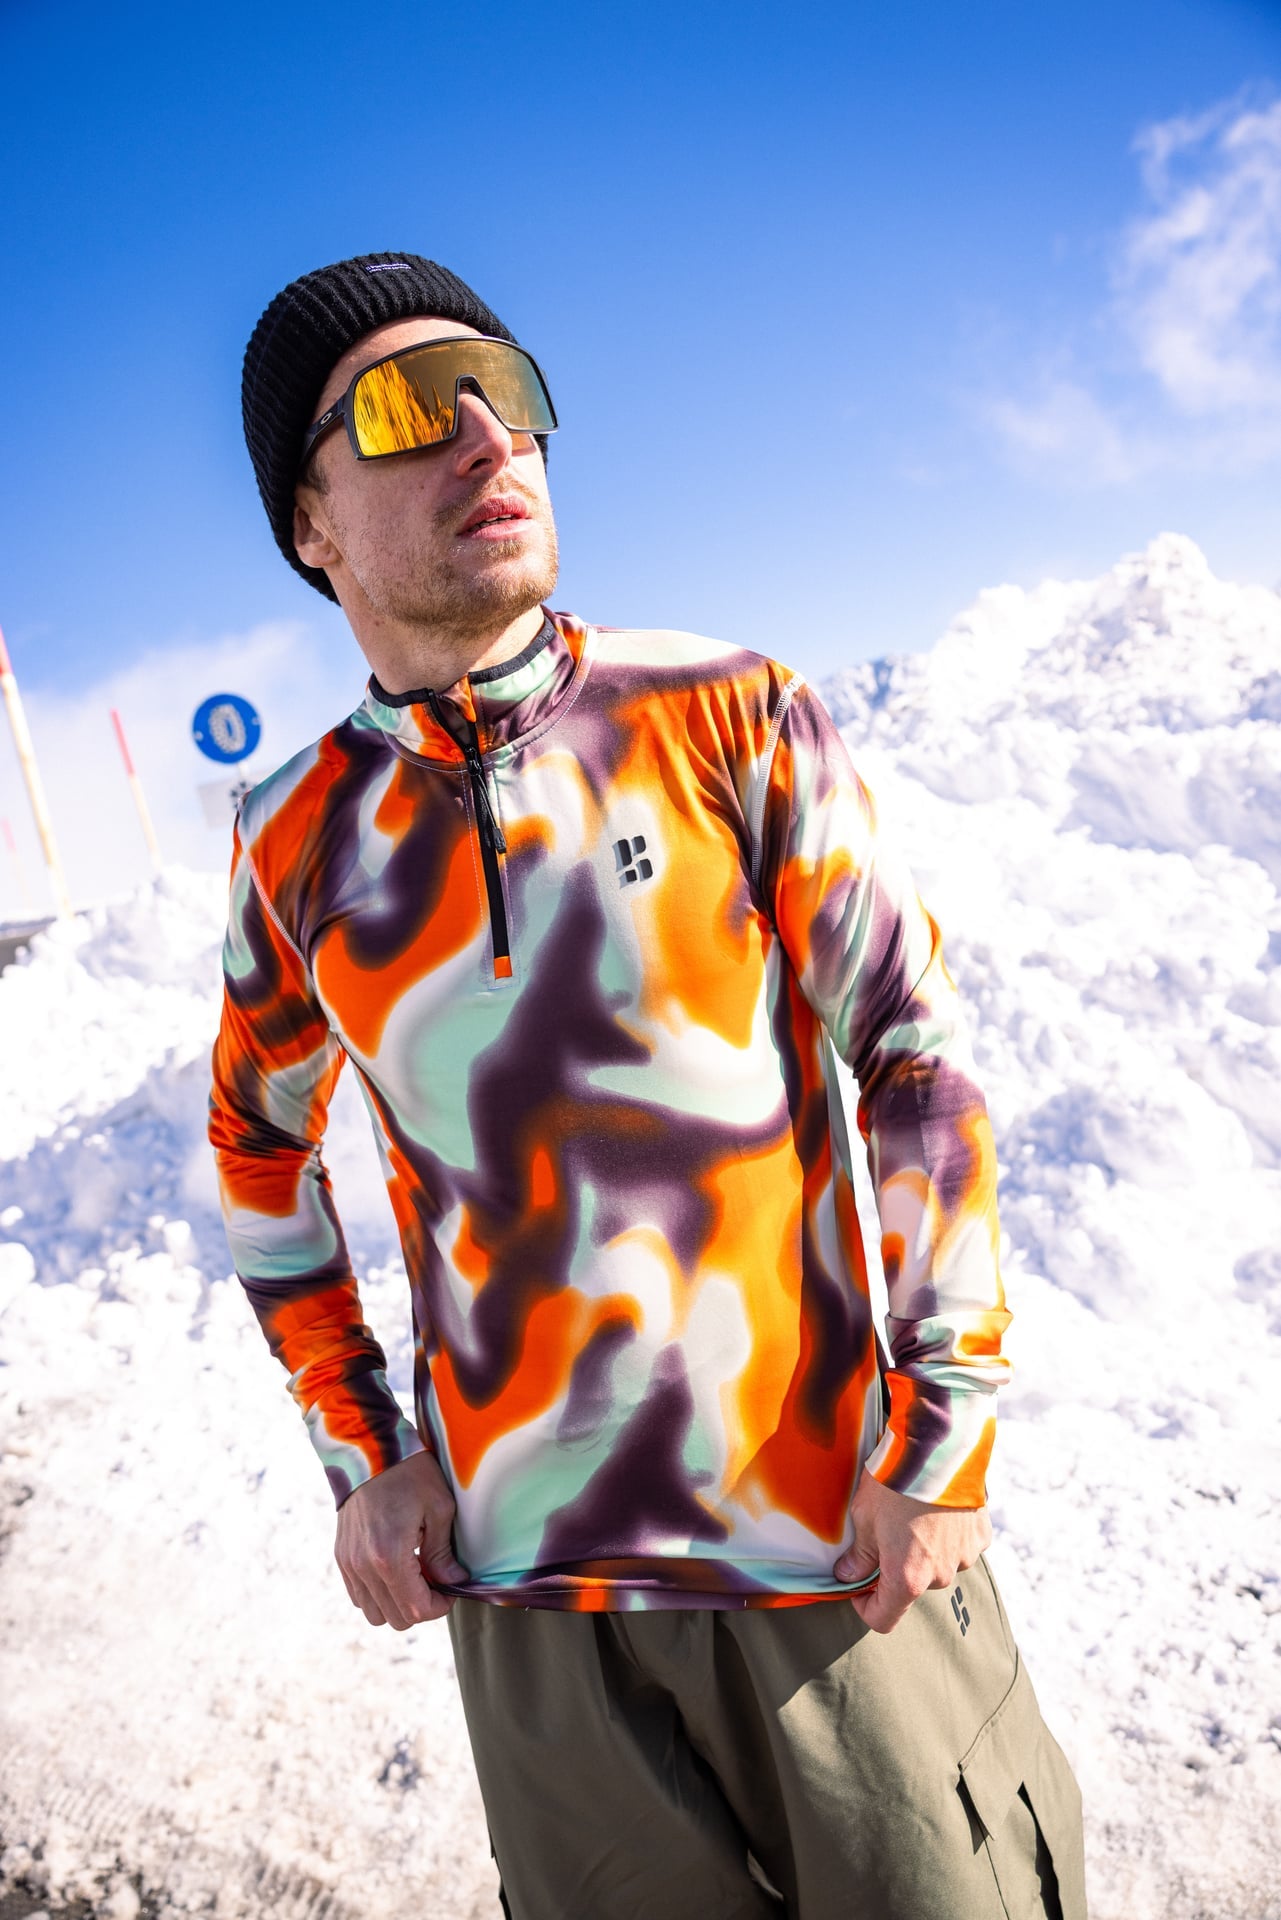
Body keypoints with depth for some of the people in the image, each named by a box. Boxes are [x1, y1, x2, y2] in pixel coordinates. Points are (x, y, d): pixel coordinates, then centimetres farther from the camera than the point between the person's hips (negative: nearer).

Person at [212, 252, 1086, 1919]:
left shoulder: (730, 720, -7)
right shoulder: (300, 843, -1)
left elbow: (921, 1059, -6)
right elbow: (263, 1151, 13)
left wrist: (942, 1434, -8)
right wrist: (361, 1452, 8)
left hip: (832, 1535, -1)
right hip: (519, 1572, 2)